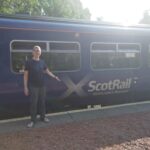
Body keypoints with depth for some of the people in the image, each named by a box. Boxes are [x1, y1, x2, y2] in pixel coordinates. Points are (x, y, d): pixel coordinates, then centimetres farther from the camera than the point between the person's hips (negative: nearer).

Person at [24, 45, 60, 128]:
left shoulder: (42, 62, 6)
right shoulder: (29, 62, -6)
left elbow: (47, 71, 18)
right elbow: (25, 75, -6)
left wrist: (54, 77, 9)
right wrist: (25, 87, -10)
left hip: (42, 86, 4)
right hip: (33, 86, -4)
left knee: (42, 102, 11)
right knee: (33, 103, -1)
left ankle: (43, 117, 25)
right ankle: (33, 120, 10)